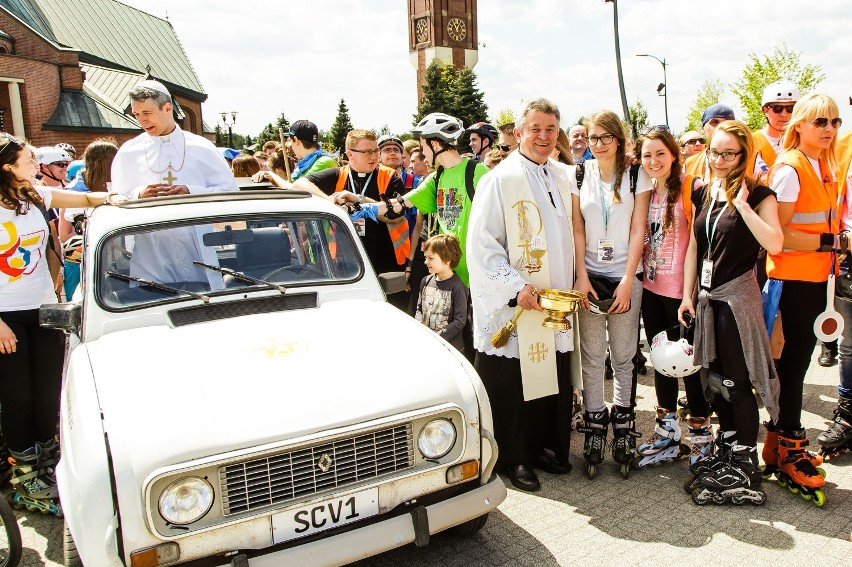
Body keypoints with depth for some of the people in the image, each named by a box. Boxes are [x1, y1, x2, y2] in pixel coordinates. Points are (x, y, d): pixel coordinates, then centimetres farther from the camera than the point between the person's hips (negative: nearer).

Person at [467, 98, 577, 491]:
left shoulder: (563, 178, 10)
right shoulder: (499, 180, -10)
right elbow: (481, 245, -14)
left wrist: (570, 288, 12)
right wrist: (518, 286, -19)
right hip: (513, 309, -6)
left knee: (554, 379, 13)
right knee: (513, 382, 4)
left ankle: (546, 446, 32)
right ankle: (515, 458, 21)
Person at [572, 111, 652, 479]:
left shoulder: (636, 175, 3)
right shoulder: (580, 175, 6)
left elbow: (638, 231, -2)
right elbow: (577, 230, 2)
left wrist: (627, 281, -9)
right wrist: (581, 278, -7)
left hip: (625, 276, -1)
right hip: (589, 276, 1)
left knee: (623, 357, 5)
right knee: (592, 356, 3)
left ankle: (622, 428, 17)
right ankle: (594, 430, 11)